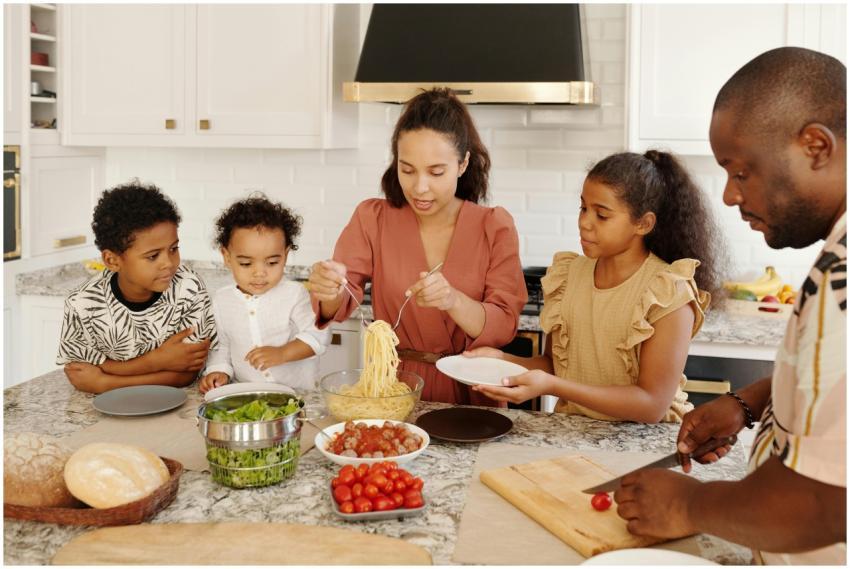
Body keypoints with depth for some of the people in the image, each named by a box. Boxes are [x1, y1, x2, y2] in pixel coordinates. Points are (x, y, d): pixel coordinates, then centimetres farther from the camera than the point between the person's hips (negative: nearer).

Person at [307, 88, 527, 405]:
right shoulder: (372, 219, 1)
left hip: (469, 392, -1)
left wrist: (453, 301, -27)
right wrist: (330, 290, -29)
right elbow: (339, 305, -6)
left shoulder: (495, 227, -2)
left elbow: (504, 327, -8)